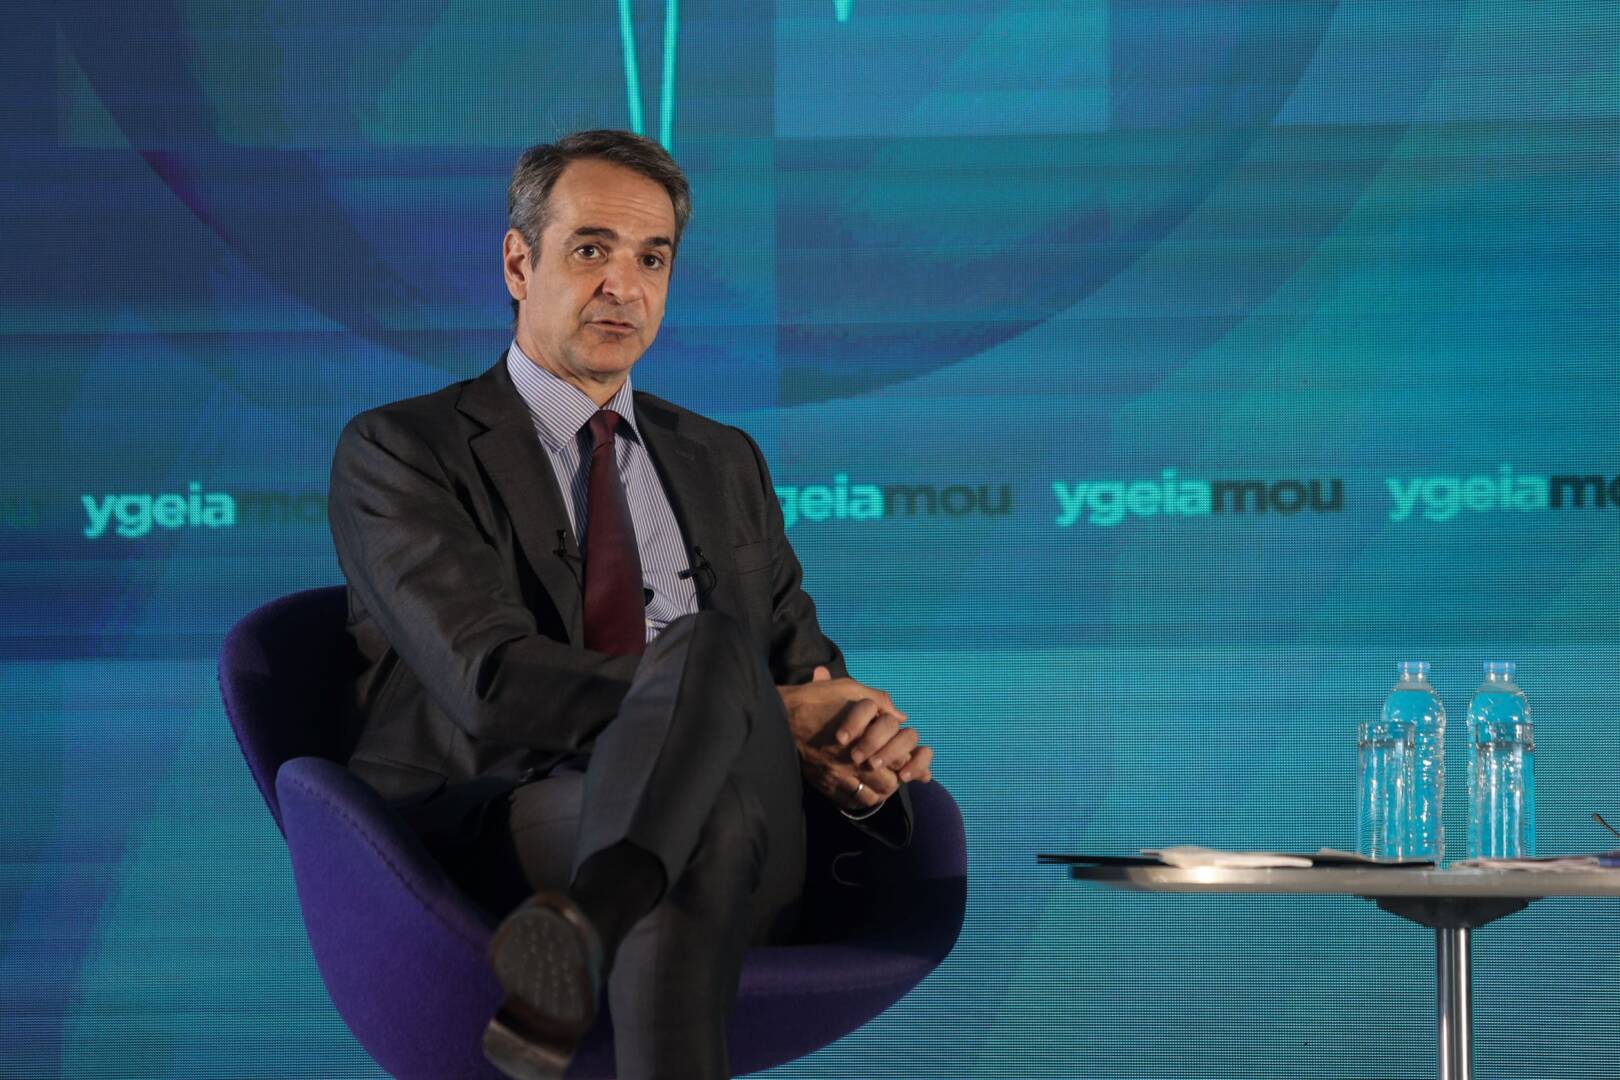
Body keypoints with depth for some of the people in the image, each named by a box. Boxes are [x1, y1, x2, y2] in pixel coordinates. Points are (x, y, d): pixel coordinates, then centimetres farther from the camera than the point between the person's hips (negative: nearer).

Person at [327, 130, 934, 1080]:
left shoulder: (724, 465, 27)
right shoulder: (399, 452, 7)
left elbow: (804, 673, 21)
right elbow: (494, 686, -8)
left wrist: (864, 751, -6)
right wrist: (766, 718, -14)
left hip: (755, 851, 4)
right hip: (498, 824, -4)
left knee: (709, 649, -33)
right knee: (714, 649, -37)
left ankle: (579, 930, -53)